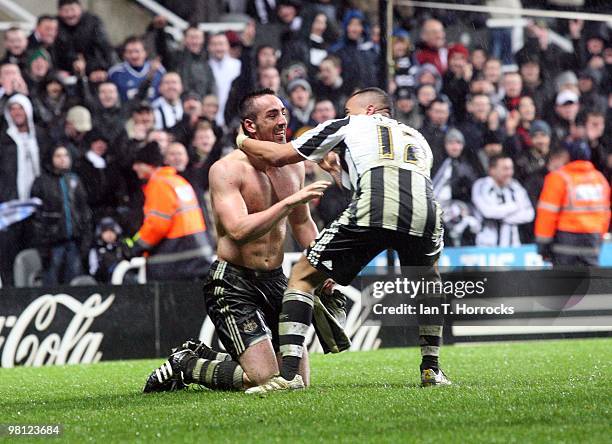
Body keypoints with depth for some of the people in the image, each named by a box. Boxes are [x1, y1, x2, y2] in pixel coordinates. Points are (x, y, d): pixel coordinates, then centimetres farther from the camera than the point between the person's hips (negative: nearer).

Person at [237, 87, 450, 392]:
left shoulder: (349, 125, 26)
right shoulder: (417, 138, 38)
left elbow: (277, 156, 27)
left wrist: (242, 141, 47)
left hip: (373, 210, -4)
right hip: (425, 212, 4)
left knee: (303, 276, 11)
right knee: (428, 282, 36)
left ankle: (289, 374, -1)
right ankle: (431, 369, 27)